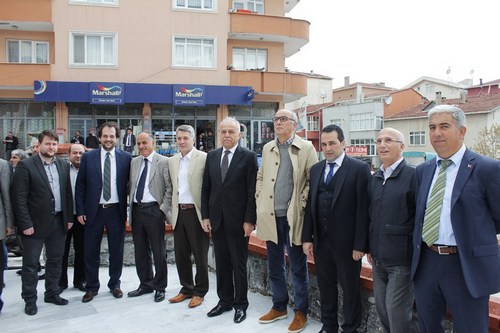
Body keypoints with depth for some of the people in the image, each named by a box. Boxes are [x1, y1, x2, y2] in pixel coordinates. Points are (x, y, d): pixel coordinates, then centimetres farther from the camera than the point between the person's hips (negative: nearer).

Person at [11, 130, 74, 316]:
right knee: (31, 264, 6)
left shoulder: (63, 165, 6)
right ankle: (30, 300, 21)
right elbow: (19, 198, -11)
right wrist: (26, 224, -15)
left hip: (59, 222, 5)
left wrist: (69, 217, 6)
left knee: (55, 260, 15)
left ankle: (52, 293, 30)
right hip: (35, 223, -5)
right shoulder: (25, 165, -9)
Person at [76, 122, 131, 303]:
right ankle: (91, 287, 24)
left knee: (116, 251, 10)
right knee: (91, 252, 8)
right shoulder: (88, 157, 1)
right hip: (93, 211, 0)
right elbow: (80, 185, 3)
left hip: (116, 211, 0)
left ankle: (114, 284, 27)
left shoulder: (126, 158, 0)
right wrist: (80, 211, -2)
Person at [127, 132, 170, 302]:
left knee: (158, 251, 3)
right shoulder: (134, 162, 12)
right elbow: (131, 186, 16)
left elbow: (169, 188, -8)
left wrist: (163, 209, -12)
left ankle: (160, 287, 17)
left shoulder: (163, 162, -6)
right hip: (136, 210, 6)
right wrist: (131, 206, 8)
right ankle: (145, 284, 28)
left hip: (153, 210, -6)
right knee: (140, 250, 14)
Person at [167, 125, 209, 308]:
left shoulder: (204, 158, -8)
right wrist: (172, 211, 11)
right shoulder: (172, 161, 11)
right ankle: (186, 288, 29)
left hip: (196, 212, -6)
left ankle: (199, 291, 20)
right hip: (179, 212, 6)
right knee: (181, 254, 13)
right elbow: (172, 188, 17)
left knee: (200, 255, 5)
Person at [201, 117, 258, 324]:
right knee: (221, 263, 13)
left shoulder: (248, 157, -6)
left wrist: (249, 220, -12)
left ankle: (240, 304, 21)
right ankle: (224, 301, 27)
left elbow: (252, 191, -9)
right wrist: (205, 216, 4)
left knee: (239, 264, 7)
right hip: (216, 219, 4)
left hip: (238, 220, -4)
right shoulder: (211, 156, 8)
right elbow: (205, 189, 10)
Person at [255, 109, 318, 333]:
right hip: (271, 216, 5)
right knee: (275, 265, 16)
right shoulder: (267, 148, 11)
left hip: (293, 217, -5)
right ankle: (279, 307, 32)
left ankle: (301, 312, 22)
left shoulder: (306, 148, -4)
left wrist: (301, 205, -12)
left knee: (298, 267, 7)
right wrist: (260, 202, 8)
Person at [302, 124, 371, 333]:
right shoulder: (316, 169, 8)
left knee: (350, 289, 10)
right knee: (325, 287, 16)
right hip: (321, 240, 5)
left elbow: (363, 209, -11)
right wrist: (307, 237, 5)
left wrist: (360, 244, -13)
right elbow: (310, 205, 9)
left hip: (346, 242, -5)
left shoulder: (359, 168, -8)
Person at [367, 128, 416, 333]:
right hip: (378, 258, 7)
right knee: (382, 309, 15)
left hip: (402, 258, -7)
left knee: (397, 312, 1)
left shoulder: (413, 176, -12)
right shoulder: (375, 178, 11)